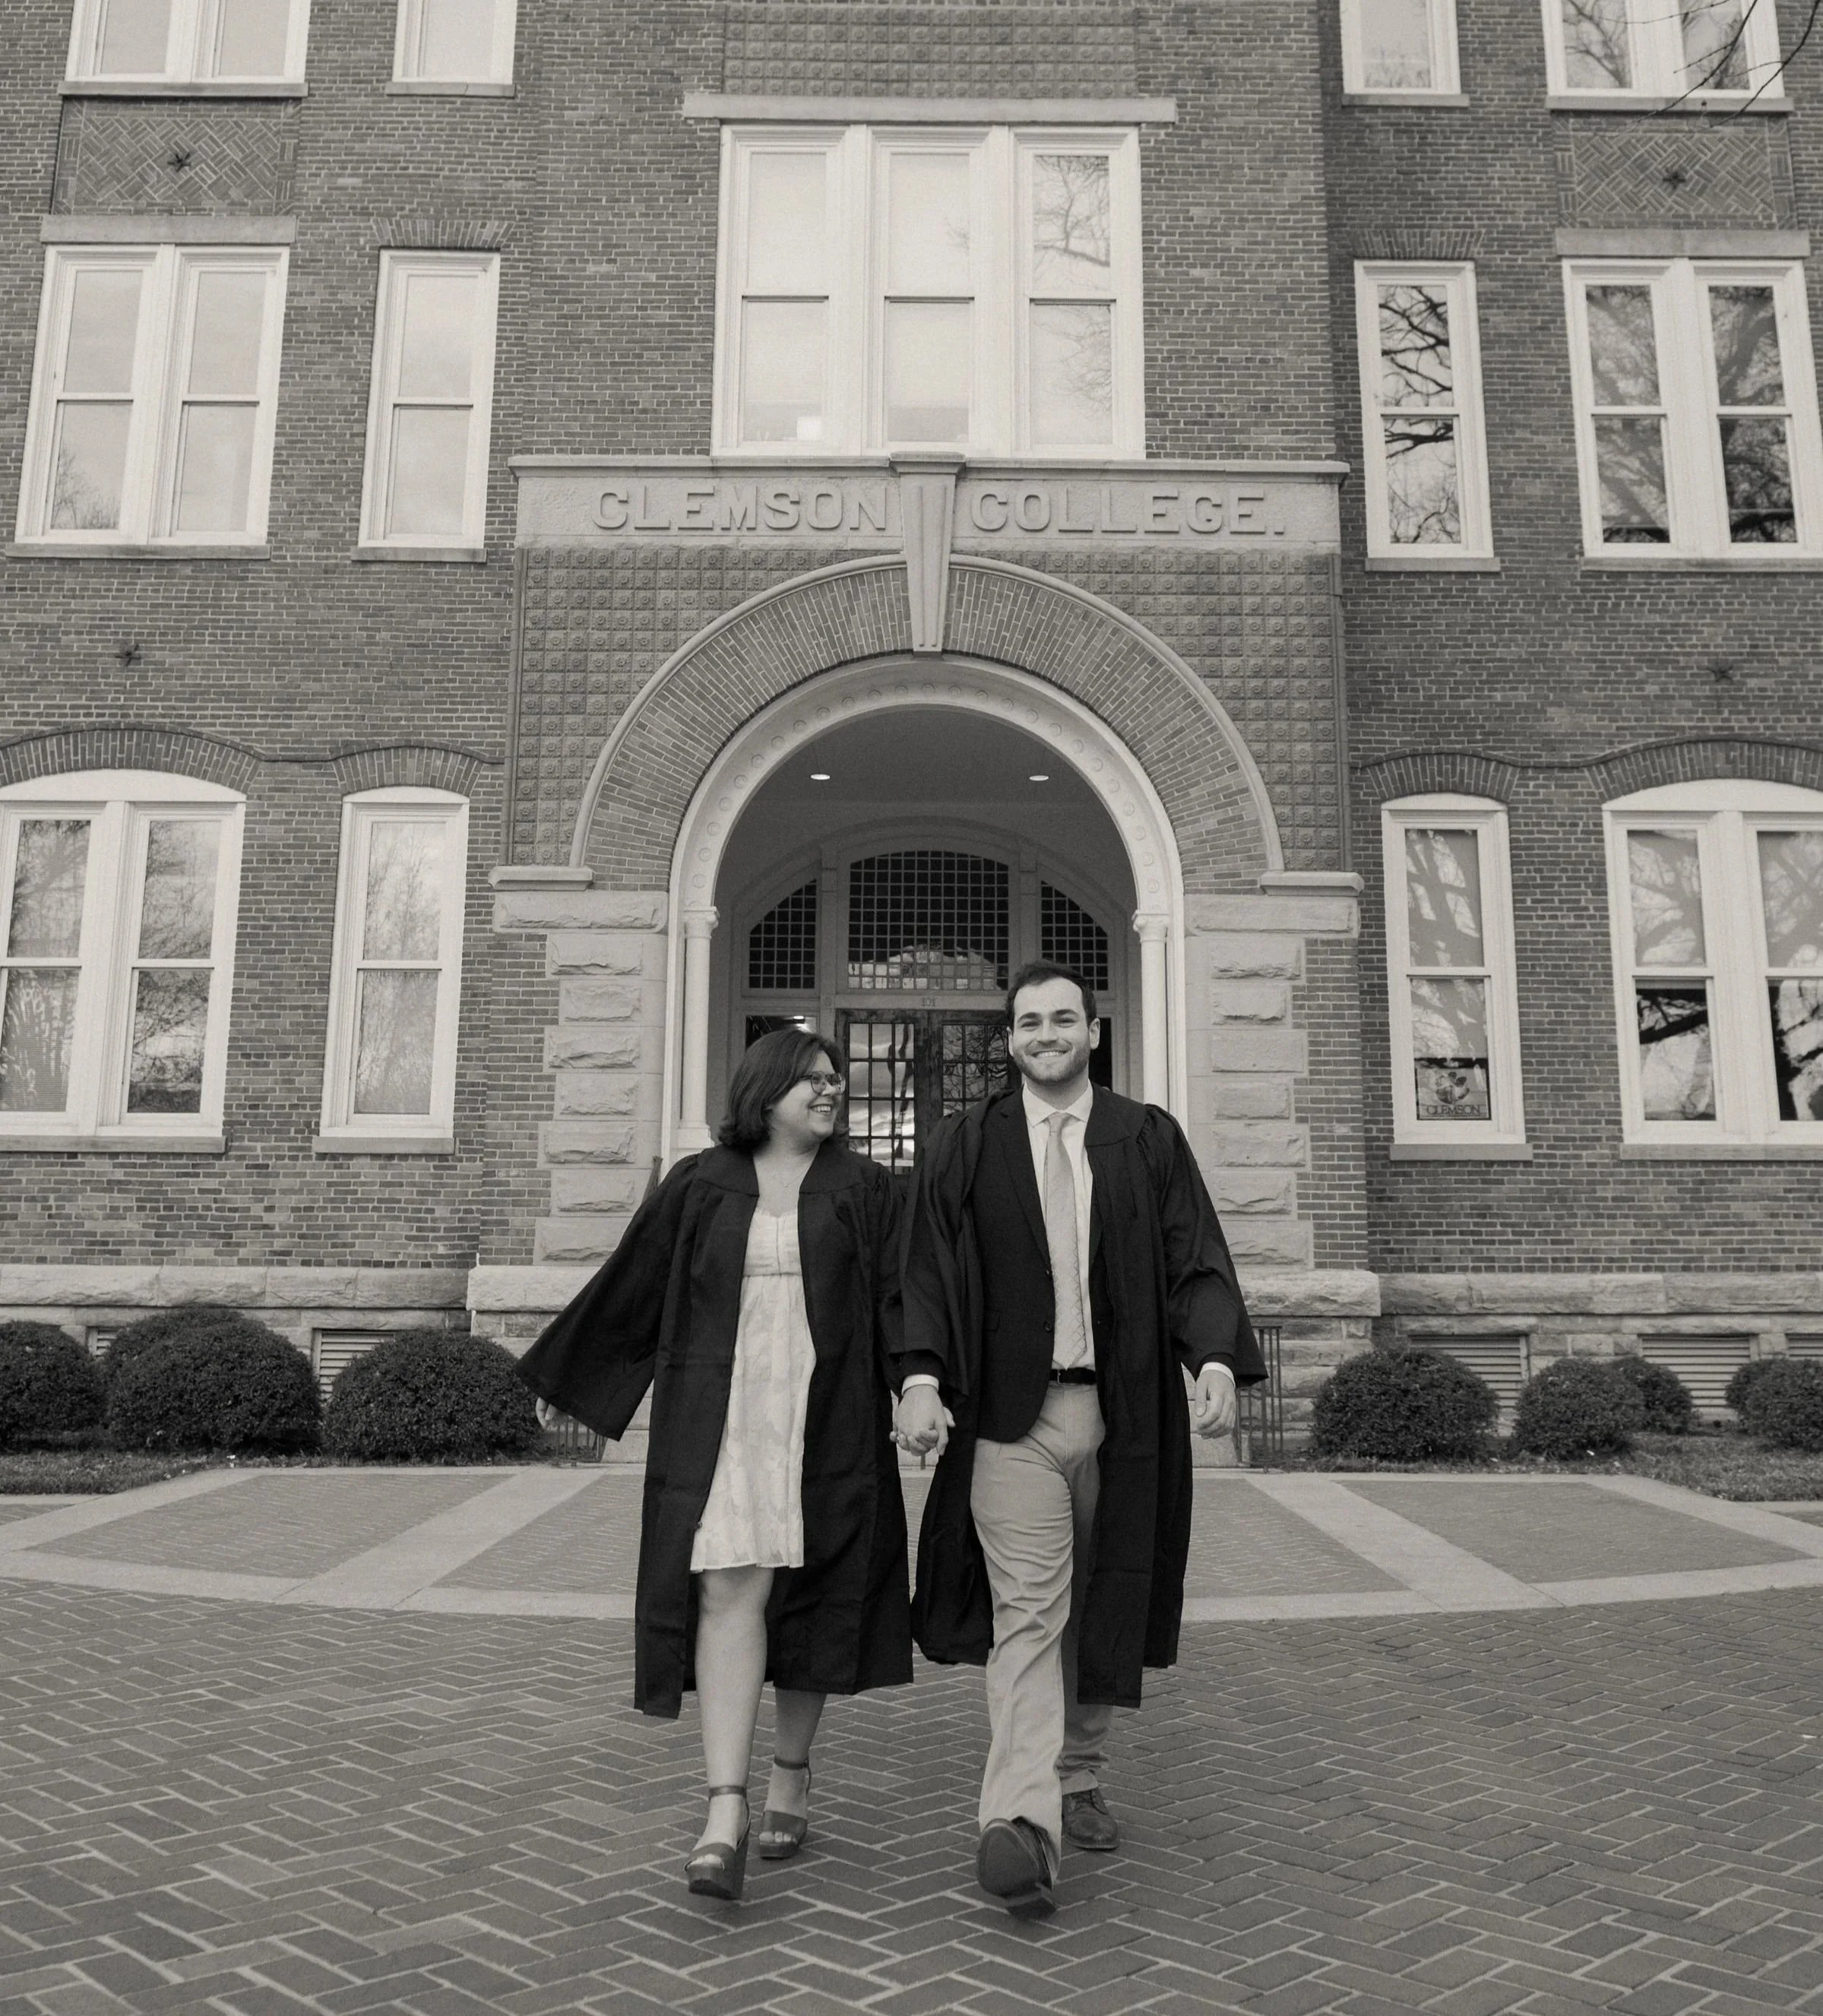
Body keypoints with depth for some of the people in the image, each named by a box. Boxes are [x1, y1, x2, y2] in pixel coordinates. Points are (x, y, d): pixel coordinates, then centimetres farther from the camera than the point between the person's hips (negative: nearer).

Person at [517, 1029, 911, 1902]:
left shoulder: (863, 1188, 7)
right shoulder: (699, 1188, 6)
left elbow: (894, 1302, 1)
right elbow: (630, 1289, 13)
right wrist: (568, 1381, 19)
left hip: (825, 1420, 1)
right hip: (720, 1416, -1)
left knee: (808, 1595, 8)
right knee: (730, 1593, -9)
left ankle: (791, 1773, 26)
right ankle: (725, 1814, -9)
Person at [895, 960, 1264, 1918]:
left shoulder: (1150, 1140, 7)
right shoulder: (963, 1145, 5)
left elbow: (1195, 1261, 1)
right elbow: (929, 1272, -1)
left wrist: (1216, 1359, -16)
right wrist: (921, 1377, -16)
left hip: (1123, 1414, 2)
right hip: (1013, 1415, -2)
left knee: (1105, 1608, 13)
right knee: (1027, 1613, -10)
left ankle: (1078, 1777, 32)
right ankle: (1022, 1823, -13)